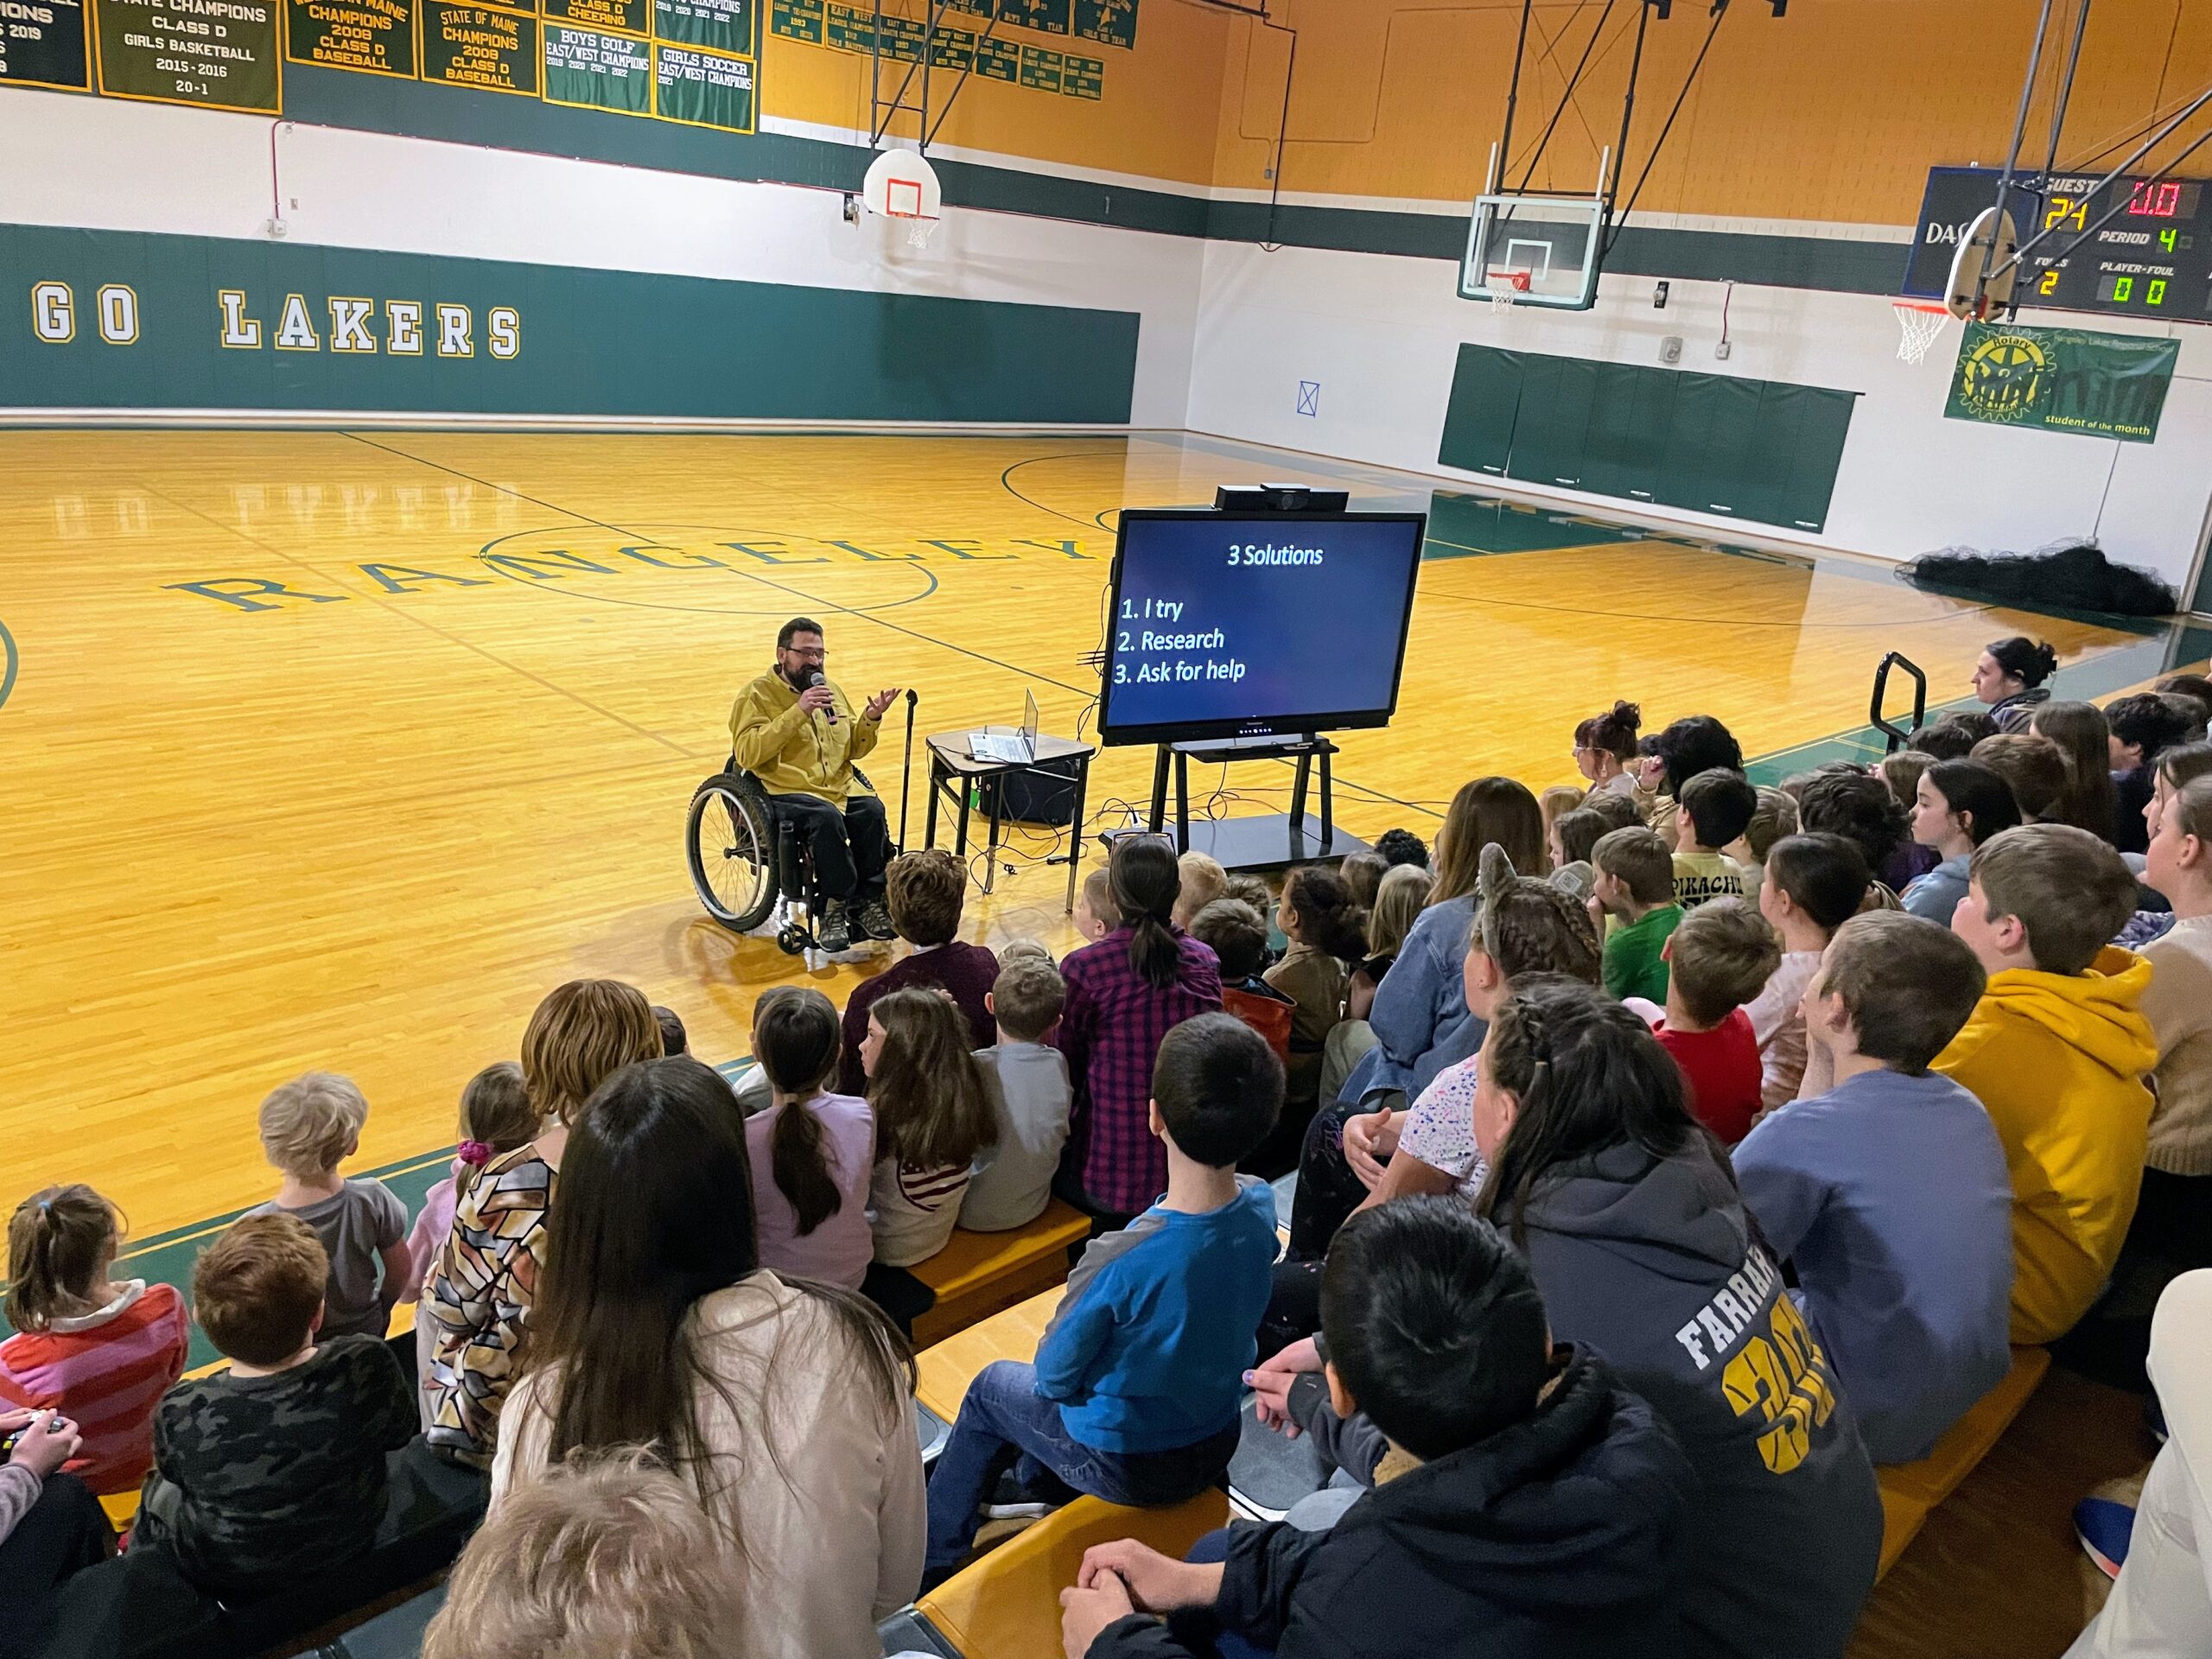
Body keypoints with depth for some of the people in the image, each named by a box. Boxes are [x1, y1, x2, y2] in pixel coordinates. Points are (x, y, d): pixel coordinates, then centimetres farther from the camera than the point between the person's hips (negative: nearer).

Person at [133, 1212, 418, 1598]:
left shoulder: (180, 1415, -34)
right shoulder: (369, 1367, -32)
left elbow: (175, 1474, -9)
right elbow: (399, 1433, -10)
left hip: (232, 1581, -1)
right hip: (350, 1549, 2)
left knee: (158, 1490, 26)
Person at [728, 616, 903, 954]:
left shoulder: (830, 692, 19)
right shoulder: (757, 695, 0)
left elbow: (853, 749, 23)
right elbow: (747, 753, -15)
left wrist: (871, 720, 2)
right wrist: (797, 712, -21)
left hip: (840, 786, 5)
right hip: (785, 792, -5)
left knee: (872, 811, -26)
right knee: (827, 818, -35)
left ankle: (870, 901, -15)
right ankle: (835, 906, -20)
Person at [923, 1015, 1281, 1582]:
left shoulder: (1120, 1259, -37)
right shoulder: (1259, 1206, -18)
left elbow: (1054, 1376, -18)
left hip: (1126, 1466, -5)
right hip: (1219, 1445, 5)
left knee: (992, 1385, 21)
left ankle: (934, 1559, 39)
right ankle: (1030, 1489, 51)